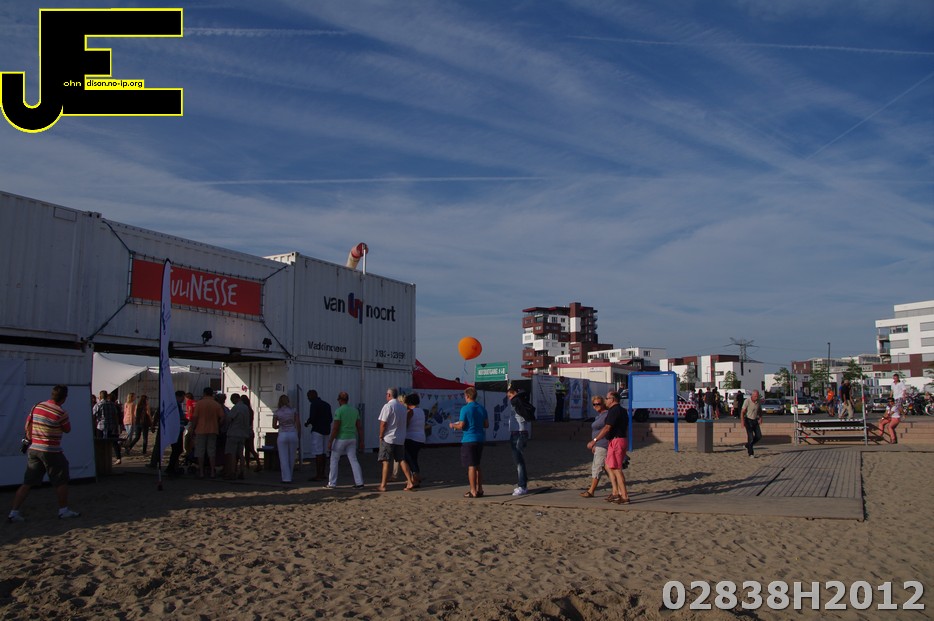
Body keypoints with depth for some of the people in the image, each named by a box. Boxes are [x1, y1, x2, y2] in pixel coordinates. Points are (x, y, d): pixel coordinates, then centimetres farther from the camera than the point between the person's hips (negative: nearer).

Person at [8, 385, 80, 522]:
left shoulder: (37, 406, 4)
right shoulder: (61, 413, -14)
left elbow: (27, 426, 9)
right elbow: (67, 430, 1)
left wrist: (30, 439, 19)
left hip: (33, 449, 6)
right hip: (51, 451, -6)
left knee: (27, 483, 10)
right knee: (61, 481, 8)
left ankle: (14, 512, 6)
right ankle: (63, 510, 15)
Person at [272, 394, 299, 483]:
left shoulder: (277, 412, 0)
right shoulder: (293, 410, 1)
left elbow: (274, 426, 1)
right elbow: (298, 423, -2)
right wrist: (298, 434, 10)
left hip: (282, 435, -1)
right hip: (293, 434, 1)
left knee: (284, 458, 4)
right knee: (291, 457, 13)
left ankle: (286, 478, 1)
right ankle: (289, 476, 22)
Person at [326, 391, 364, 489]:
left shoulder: (339, 411, -11)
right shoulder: (355, 410, 6)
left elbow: (335, 428, -15)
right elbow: (360, 427, 6)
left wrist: (330, 441, -10)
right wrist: (361, 441, 11)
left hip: (340, 439, -5)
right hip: (352, 438, 5)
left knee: (334, 460, 9)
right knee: (354, 460, 6)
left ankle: (332, 483, 11)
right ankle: (359, 483, -2)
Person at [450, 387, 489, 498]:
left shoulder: (465, 409, -12)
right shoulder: (482, 408, 7)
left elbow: (461, 426, -13)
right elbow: (486, 425, 10)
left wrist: (453, 425, 6)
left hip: (469, 440, -6)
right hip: (480, 439, 6)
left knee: (471, 466, -2)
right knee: (477, 466, 15)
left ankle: (473, 491, 0)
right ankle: (479, 490, 17)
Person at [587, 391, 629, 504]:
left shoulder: (614, 411, -14)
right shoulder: (622, 410, 17)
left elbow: (607, 428, -21)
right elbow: (626, 429, 22)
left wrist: (594, 441, -20)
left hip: (616, 441, -10)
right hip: (623, 440, 10)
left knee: (616, 469, -7)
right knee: (608, 466, 16)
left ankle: (624, 497, -6)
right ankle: (615, 493, 15)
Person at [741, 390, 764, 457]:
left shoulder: (758, 401, -2)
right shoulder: (747, 401, -18)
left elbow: (760, 411, 15)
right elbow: (742, 412, -17)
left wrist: (760, 418, 1)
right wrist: (742, 421, -25)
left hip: (755, 421, 6)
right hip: (748, 420, -6)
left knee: (759, 436, 2)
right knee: (750, 437, -8)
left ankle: (747, 445, 22)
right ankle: (751, 453, 3)